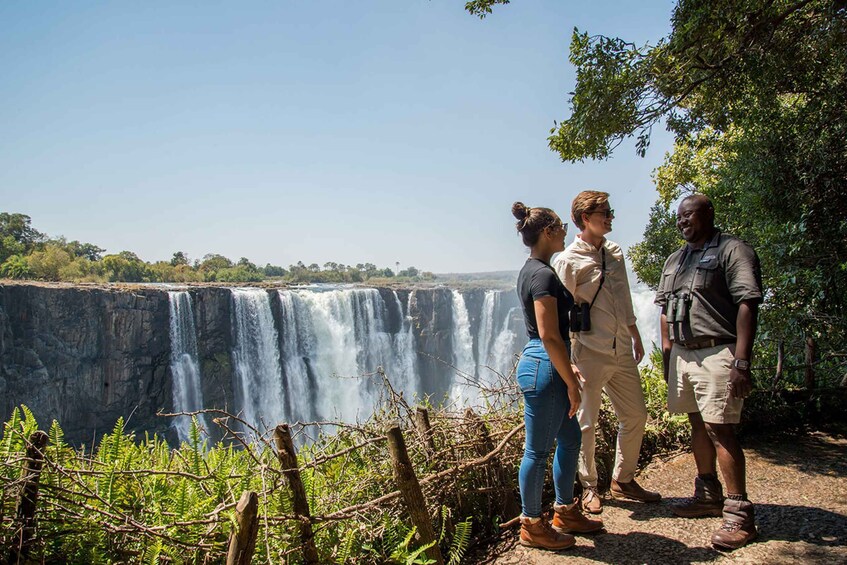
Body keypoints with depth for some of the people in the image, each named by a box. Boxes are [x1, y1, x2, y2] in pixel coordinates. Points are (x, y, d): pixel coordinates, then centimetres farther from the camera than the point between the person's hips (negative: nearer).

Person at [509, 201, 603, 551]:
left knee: (570, 438, 19)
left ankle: (566, 512, 33)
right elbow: (549, 335, -21)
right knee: (538, 449, 3)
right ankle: (531, 525, 18)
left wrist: (567, 371, 25)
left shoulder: (532, 270, 14)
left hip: (544, 364, 10)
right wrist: (571, 383, -15)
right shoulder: (543, 274, -17)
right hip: (544, 367, -10)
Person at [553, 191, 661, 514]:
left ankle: (623, 480, 33)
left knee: (635, 415, 14)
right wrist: (569, 360, -17)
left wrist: (635, 336, 21)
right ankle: (589, 488, 23)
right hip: (590, 354, -7)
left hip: (622, 351, 7)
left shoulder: (615, 252, 10)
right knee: (586, 423, 4)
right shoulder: (568, 261, -11)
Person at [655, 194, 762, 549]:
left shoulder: (732, 250, -7)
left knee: (720, 429, -8)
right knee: (698, 425, 15)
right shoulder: (675, 260, 18)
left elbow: (747, 305, -15)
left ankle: (739, 513, 1)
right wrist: (667, 352, 16)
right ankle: (708, 495, 29)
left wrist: (741, 361, -22)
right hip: (682, 353, 8)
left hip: (717, 353, -7)